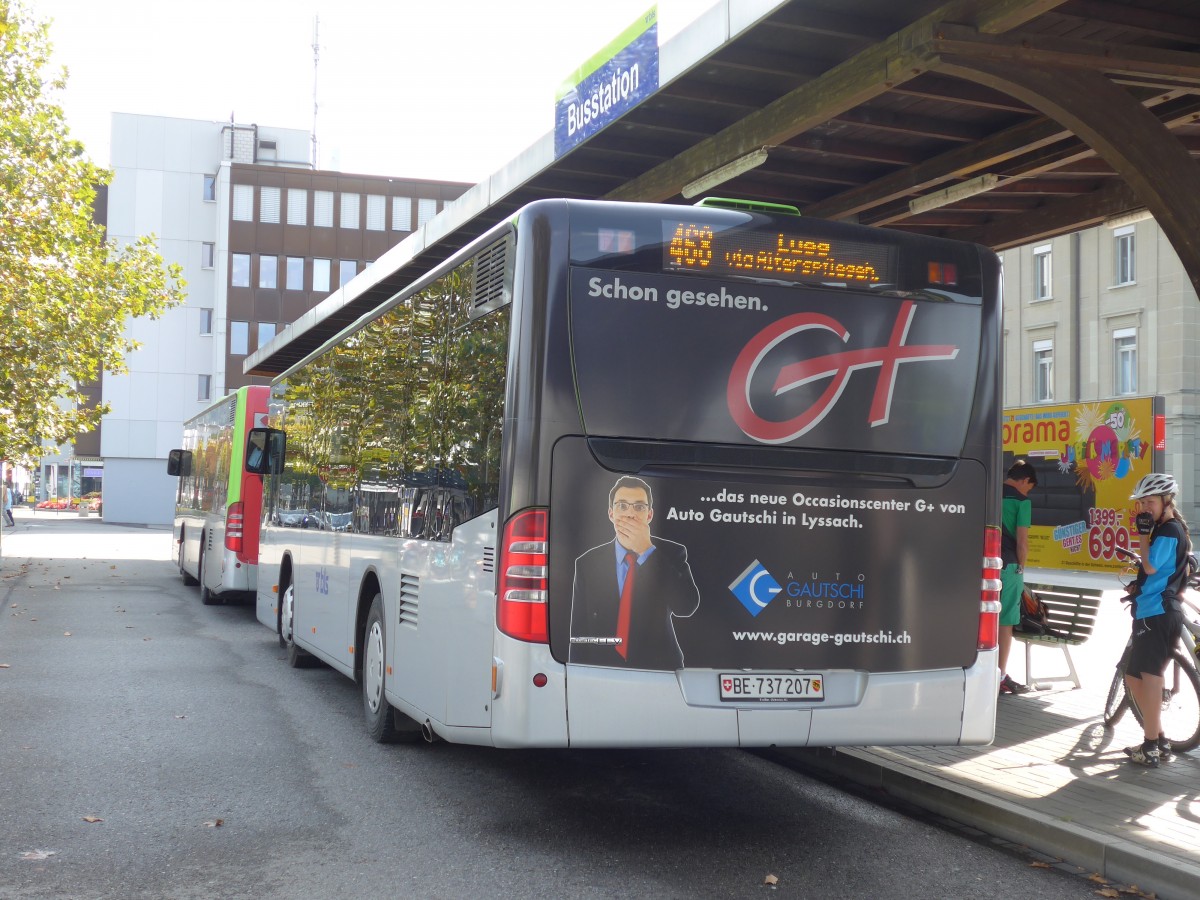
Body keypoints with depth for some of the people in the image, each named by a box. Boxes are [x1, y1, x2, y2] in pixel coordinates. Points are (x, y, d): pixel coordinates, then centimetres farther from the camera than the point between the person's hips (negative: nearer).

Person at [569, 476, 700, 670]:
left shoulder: (671, 554, -6)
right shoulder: (588, 563, -3)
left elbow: (687, 606, -22)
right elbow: (579, 631, 0)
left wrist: (647, 551, -24)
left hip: (658, 670, -1)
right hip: (603, 674, 1)